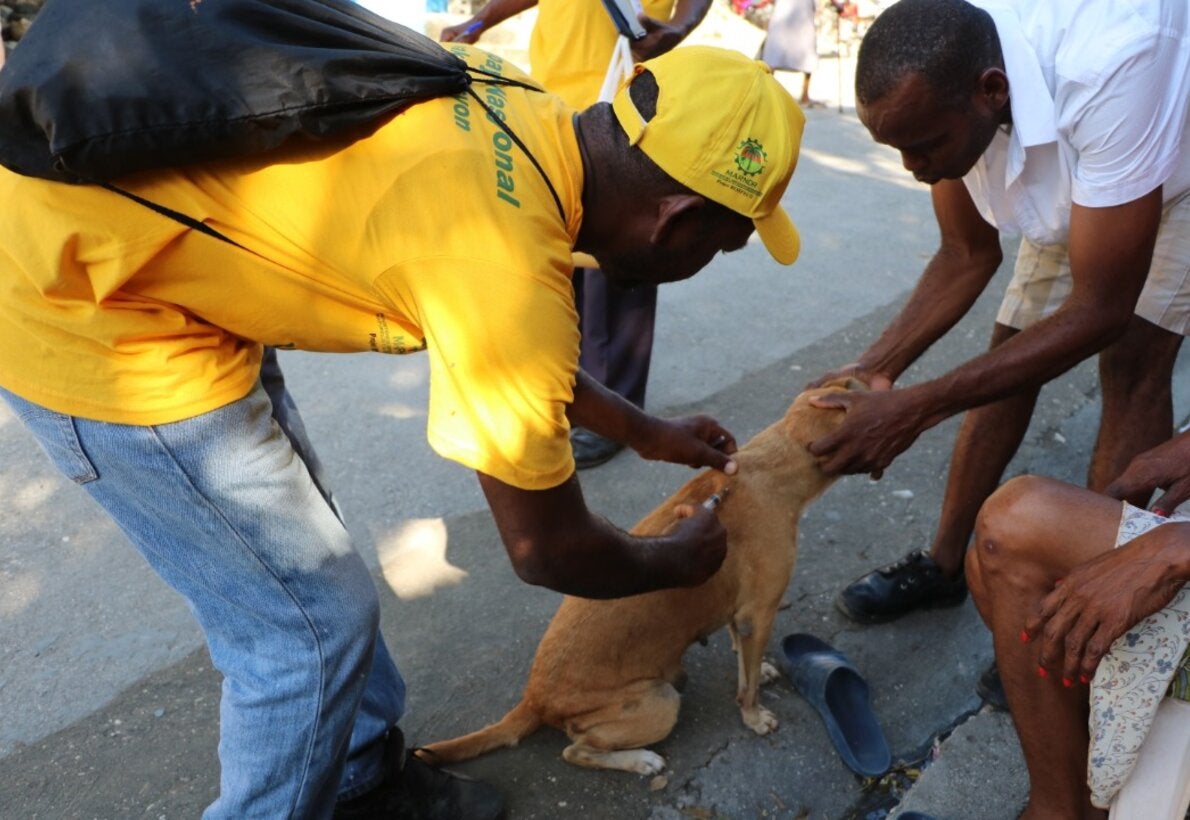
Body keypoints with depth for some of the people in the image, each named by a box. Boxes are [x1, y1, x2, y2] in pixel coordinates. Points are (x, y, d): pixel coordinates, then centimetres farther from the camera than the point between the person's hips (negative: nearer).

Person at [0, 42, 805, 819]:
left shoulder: (526, 120, -2)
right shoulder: (509, 271, -28)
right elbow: (548, 549, -12)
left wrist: (642, 430, 23)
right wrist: (678, 561, 8)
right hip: (78, 304, -9)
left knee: (298, 567, 18)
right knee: (312, 621, 1)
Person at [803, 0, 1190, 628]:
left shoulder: (1109, 64, -43)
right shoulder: (936, 88, -25)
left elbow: (1100, 309, -38)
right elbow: (969, 255, -12)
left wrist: (915, 410, -42)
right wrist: (876, 365, -25)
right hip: (1073, 191, 5)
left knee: (1132, 364, -18)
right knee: (1008, 357, -1)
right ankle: (944, 566, 11)